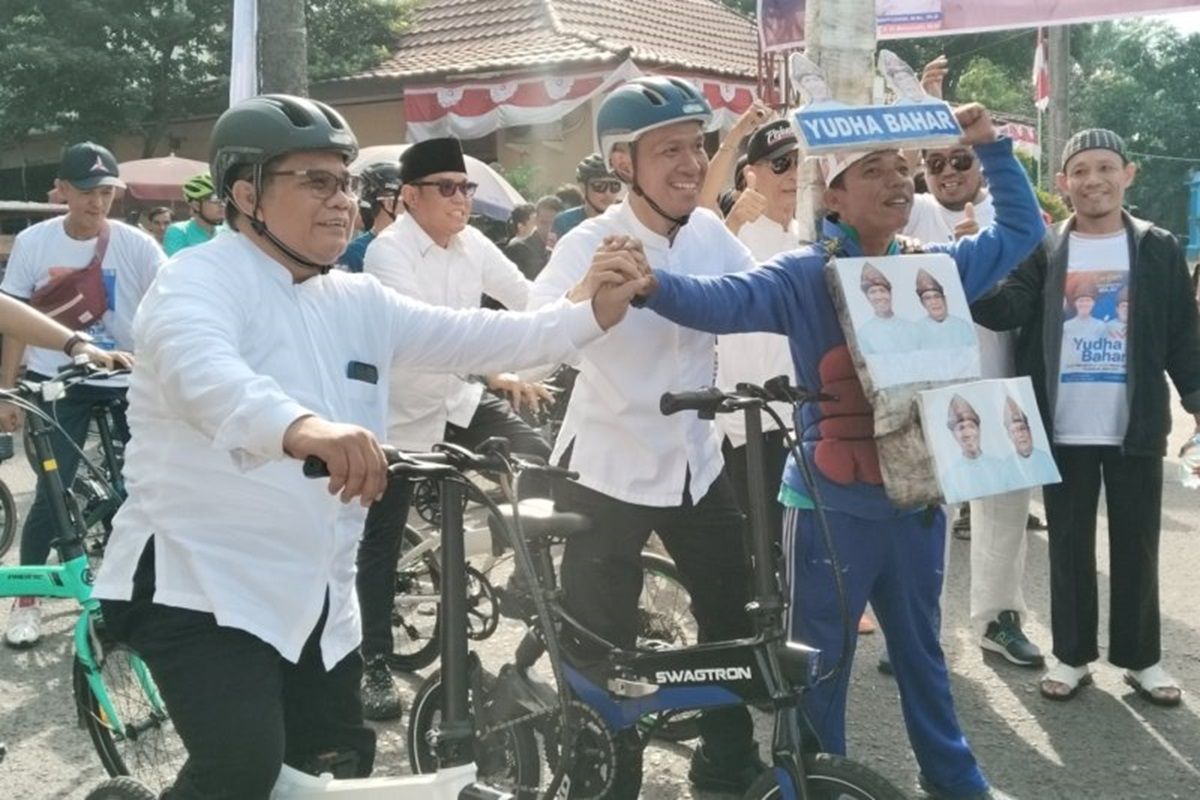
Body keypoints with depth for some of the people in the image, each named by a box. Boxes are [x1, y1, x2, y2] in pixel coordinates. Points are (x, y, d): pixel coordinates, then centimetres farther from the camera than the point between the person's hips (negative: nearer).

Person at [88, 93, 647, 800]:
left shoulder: (358, 302, 12)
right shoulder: (201, 279, -12)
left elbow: (477, 337, 7)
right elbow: (200, 369, -34)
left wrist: (595, 313, -7)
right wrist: (301, 427, -55)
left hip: (315, 596, 8)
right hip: (202, 584, -7)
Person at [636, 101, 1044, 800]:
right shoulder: (805, 276, -11)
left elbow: (1022, 229, 18)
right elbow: (724, 301, -26)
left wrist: (993, 146, 9)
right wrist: (651, 283, -44)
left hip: (916, 500, 5)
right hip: (833, 505, -5)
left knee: (921, 649, 23)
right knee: (819, 663, 7)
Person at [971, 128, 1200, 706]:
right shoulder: (1043, 251, 3)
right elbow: (1007, 310, -11)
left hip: (1135, 427, 0)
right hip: (1064, 430, 0)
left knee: (1136, 546, 8)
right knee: (1069, 545, 9)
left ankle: (1141, 658, 21)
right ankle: (1072, 654, 20)